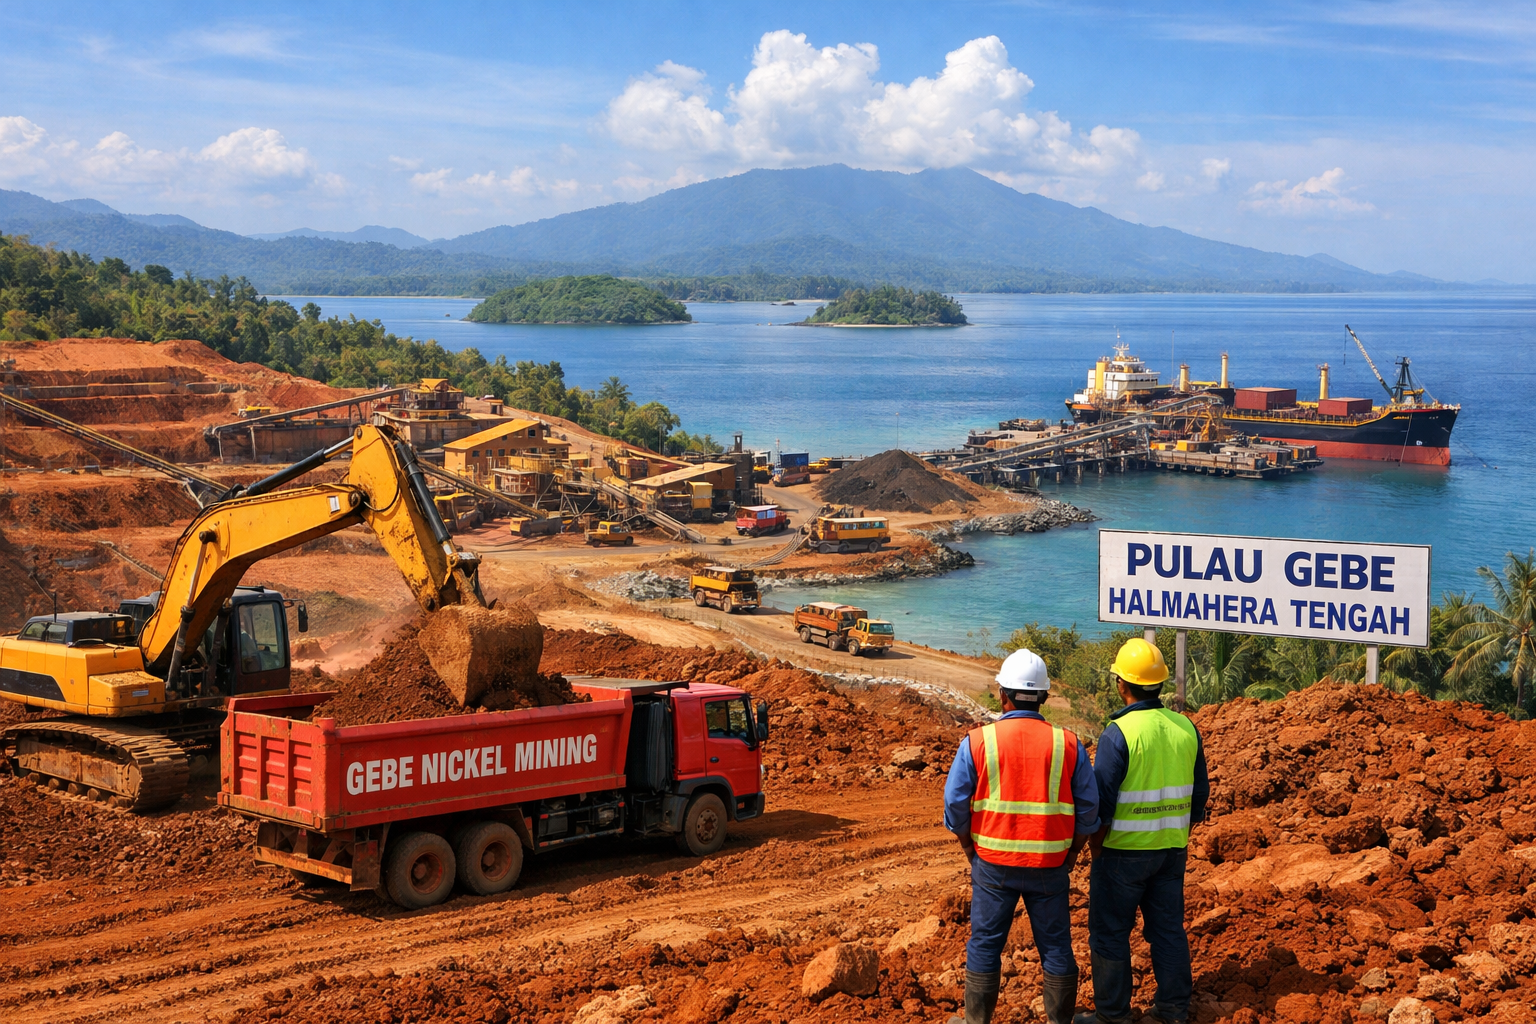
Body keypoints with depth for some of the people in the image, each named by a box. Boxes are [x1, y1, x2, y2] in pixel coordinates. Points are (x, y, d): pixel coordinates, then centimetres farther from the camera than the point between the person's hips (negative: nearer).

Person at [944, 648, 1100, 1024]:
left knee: (985, 943, 11)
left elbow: (955, 803, -5)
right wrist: (1072, 852, 12)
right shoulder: (1068, 745, -4)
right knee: (1056, 946, 12)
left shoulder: (977, 741, -8)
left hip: (993, 863, -1)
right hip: (1050, 866, 1)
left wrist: (969, 846, 10)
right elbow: (1088, 807, -1)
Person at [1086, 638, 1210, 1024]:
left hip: (1124, 849, -6)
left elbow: (1102, 802, -17)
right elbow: (1199, 793, 9)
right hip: (1171, 848, 6)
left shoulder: (1118, 732, -18)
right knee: (1168, 927, 15)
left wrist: (1096, 852, -4)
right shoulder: (1185, 728, 1)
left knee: (1110, 932, 7)